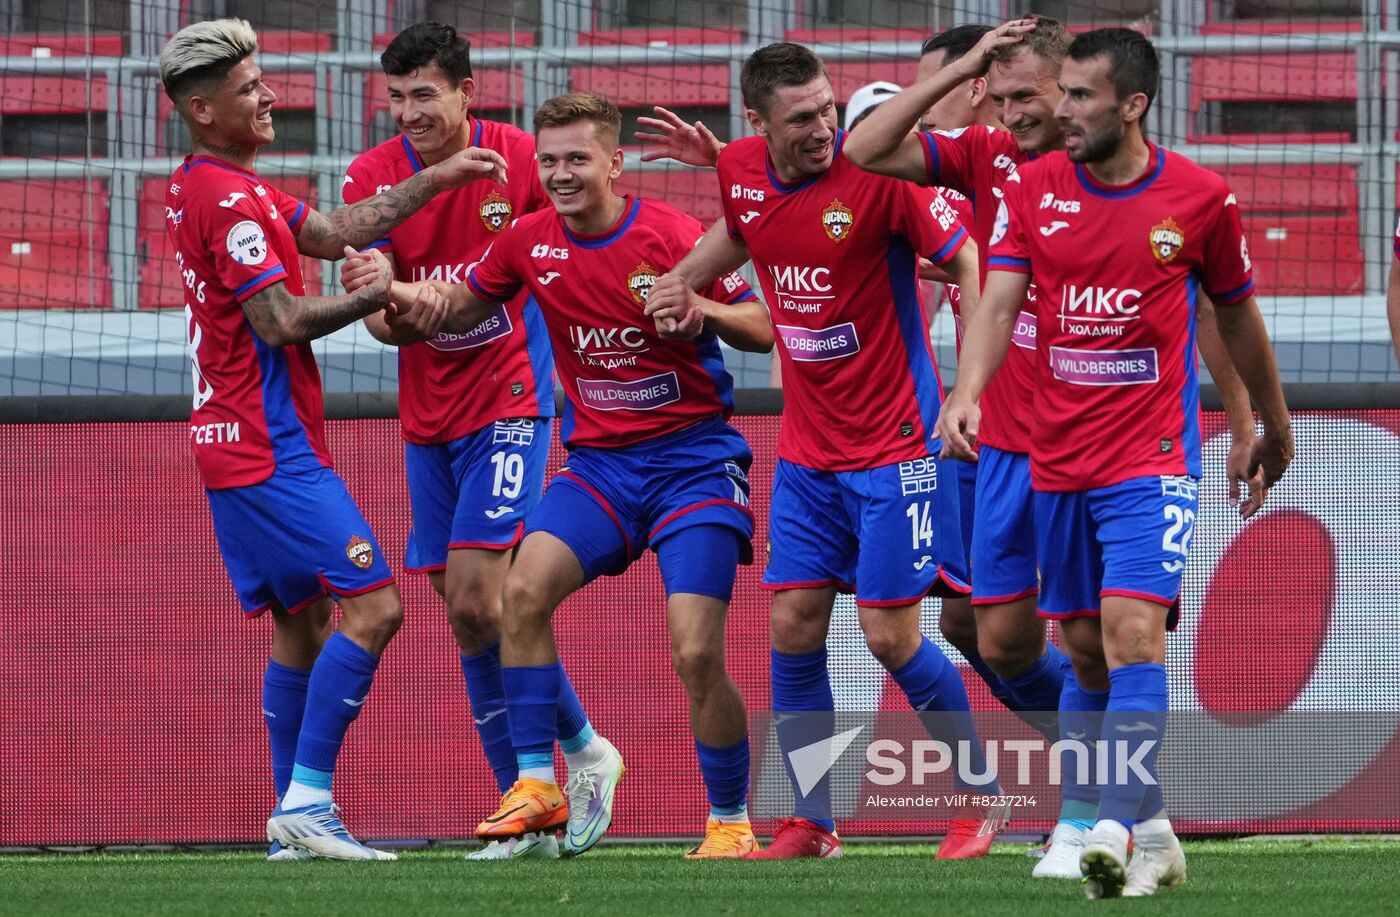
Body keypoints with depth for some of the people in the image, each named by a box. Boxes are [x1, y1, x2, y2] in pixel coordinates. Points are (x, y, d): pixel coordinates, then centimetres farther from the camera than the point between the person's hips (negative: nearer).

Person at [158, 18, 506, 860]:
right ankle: (307, 801, -15)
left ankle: (295, 823, 14)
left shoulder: (199, 190, 15)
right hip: (272, 448, -11)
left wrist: (437, 180, 12)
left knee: (303, 625, 14)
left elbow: (332, 232, 15)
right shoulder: (231, 200, -16)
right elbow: (283, 323, -20)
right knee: (371, 606, -12)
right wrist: (373, 298, -5)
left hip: (241, 442, 11)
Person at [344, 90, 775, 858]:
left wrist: (705, 310, -27)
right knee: (524, 590, -20)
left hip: (693, 461, -4)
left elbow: (764, 328, -6)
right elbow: (459, 309, 14)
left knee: (696, 654, -14)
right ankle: (538, 782, -12)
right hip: (600, 461, 4)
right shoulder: (530, 242, 1)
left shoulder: (671, 237, -12)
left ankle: (730, 820, 5)